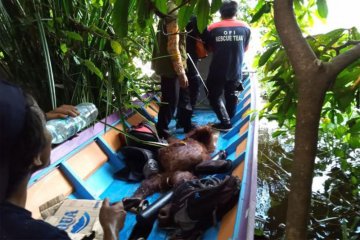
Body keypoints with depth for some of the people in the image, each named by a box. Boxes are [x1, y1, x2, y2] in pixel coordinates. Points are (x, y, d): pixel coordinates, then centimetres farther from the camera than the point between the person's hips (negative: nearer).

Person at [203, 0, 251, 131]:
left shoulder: (212, 28, -6)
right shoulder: (245, 27, -1)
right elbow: (245, 48, 10)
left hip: (217, 70, -3)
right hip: (235, 70, 3)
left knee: (214, 96, 13)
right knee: (231, 95, 20)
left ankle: (225, 123, 7)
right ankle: (229, 121, 27)